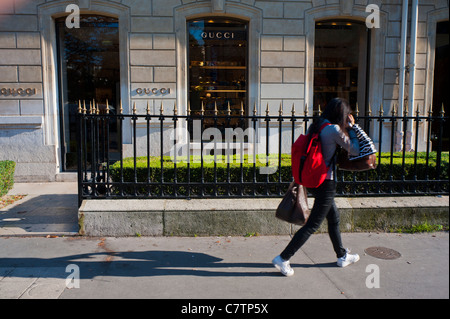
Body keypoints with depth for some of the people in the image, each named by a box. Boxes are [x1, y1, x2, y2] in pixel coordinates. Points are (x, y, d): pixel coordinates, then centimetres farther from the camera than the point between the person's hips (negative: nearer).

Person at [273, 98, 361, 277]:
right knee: (313, 225, 0)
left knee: (334, 218, 22)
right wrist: (351, 127, 2)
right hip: (325, 183, -9)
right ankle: (283, 259, 3)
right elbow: (355, 150, -7)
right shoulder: (335, 129, -17)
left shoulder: (315, 126, 6)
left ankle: (342, 256, 39)